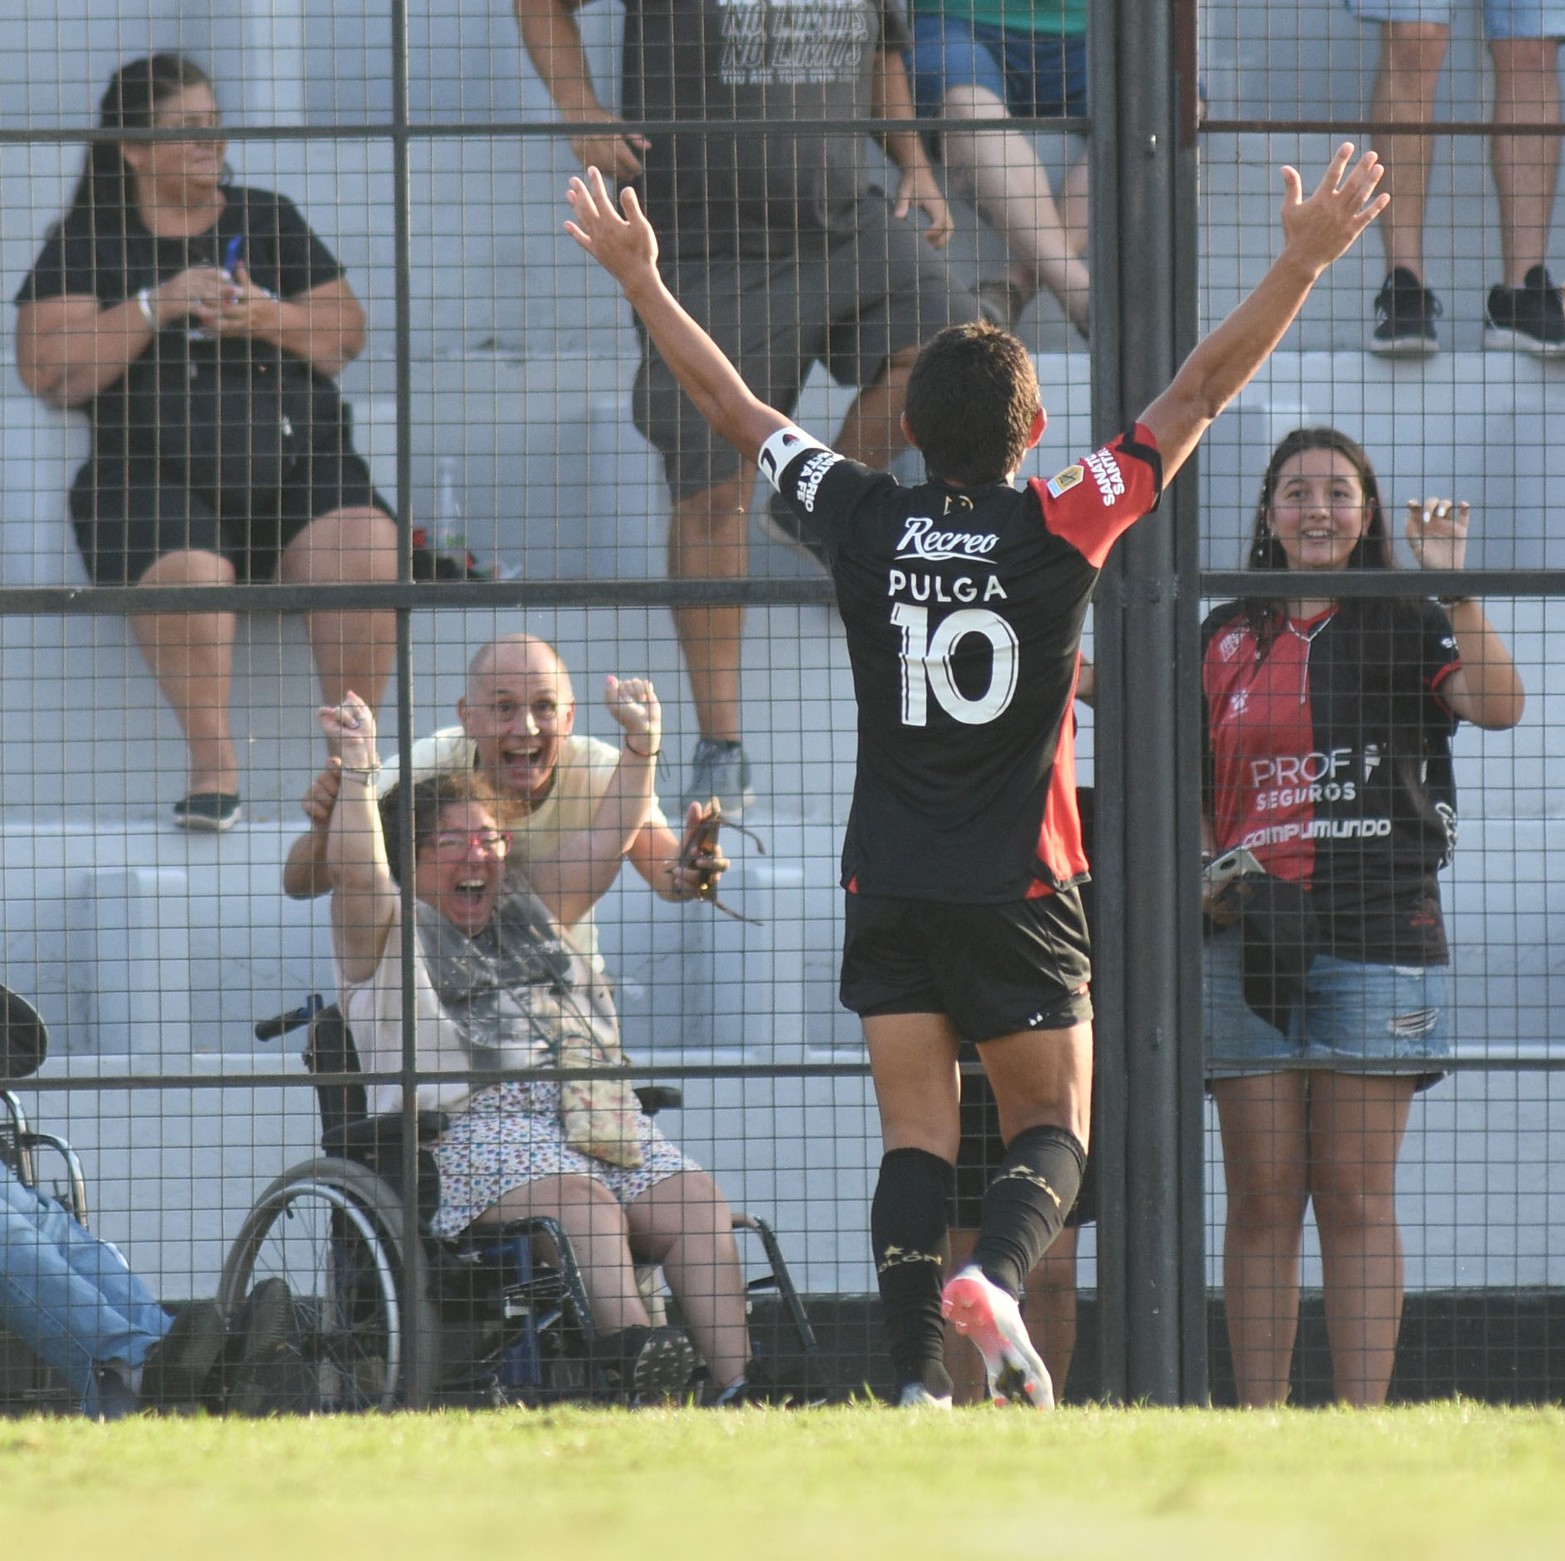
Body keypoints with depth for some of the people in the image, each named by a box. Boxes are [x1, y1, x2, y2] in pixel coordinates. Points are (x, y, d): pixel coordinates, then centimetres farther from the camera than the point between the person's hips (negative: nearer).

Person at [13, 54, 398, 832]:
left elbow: (348, 334, 17)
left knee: (364, 554, -29)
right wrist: (158, 305, -8)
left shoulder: (268, 220, 21)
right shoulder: (89, 241, 12)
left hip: (301, 463, 3)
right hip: (157, 475, -3)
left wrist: (273, 320, -4)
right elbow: (48, 371, 0)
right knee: (186, 572, -37)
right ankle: (213, 762, -23)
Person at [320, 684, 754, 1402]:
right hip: (471, 1122, -6)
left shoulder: (529, 913, 32)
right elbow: (356, 868, -5)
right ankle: (628, 1340, -60)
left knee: (694, 1201, -20)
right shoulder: (387, 932, 14)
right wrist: (360, 771, -16)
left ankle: (733, 1381, -35)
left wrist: (641, 748, 19)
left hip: (589, 1114, 6)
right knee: (578, 1199, -36)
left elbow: (605, 843, 30)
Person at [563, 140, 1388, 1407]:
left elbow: (733, 405, 7)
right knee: (1052, 1125, 7)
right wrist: (1304, 263, -3)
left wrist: (641, 279, 17)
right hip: (1021, 896, -2)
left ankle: (918, 1372, -13)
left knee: (915, 1138, 1)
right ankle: (997, 1275, -22)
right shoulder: (1063, 531, -7)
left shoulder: (864, 524, -2)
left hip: (890, 888, 2)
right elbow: (1198, 395, -6)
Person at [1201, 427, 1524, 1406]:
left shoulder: (1405, 626, 5)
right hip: (1252, 939, 3)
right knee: (1262, 1200, 1)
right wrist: (1208, 874, 3)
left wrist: (1452, 584, -18)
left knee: (1355, 1198, -4)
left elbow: (1498, 704, -12)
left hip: (1378, 932, -3)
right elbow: (1194, 785, 21)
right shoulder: (1227, 638, 14)